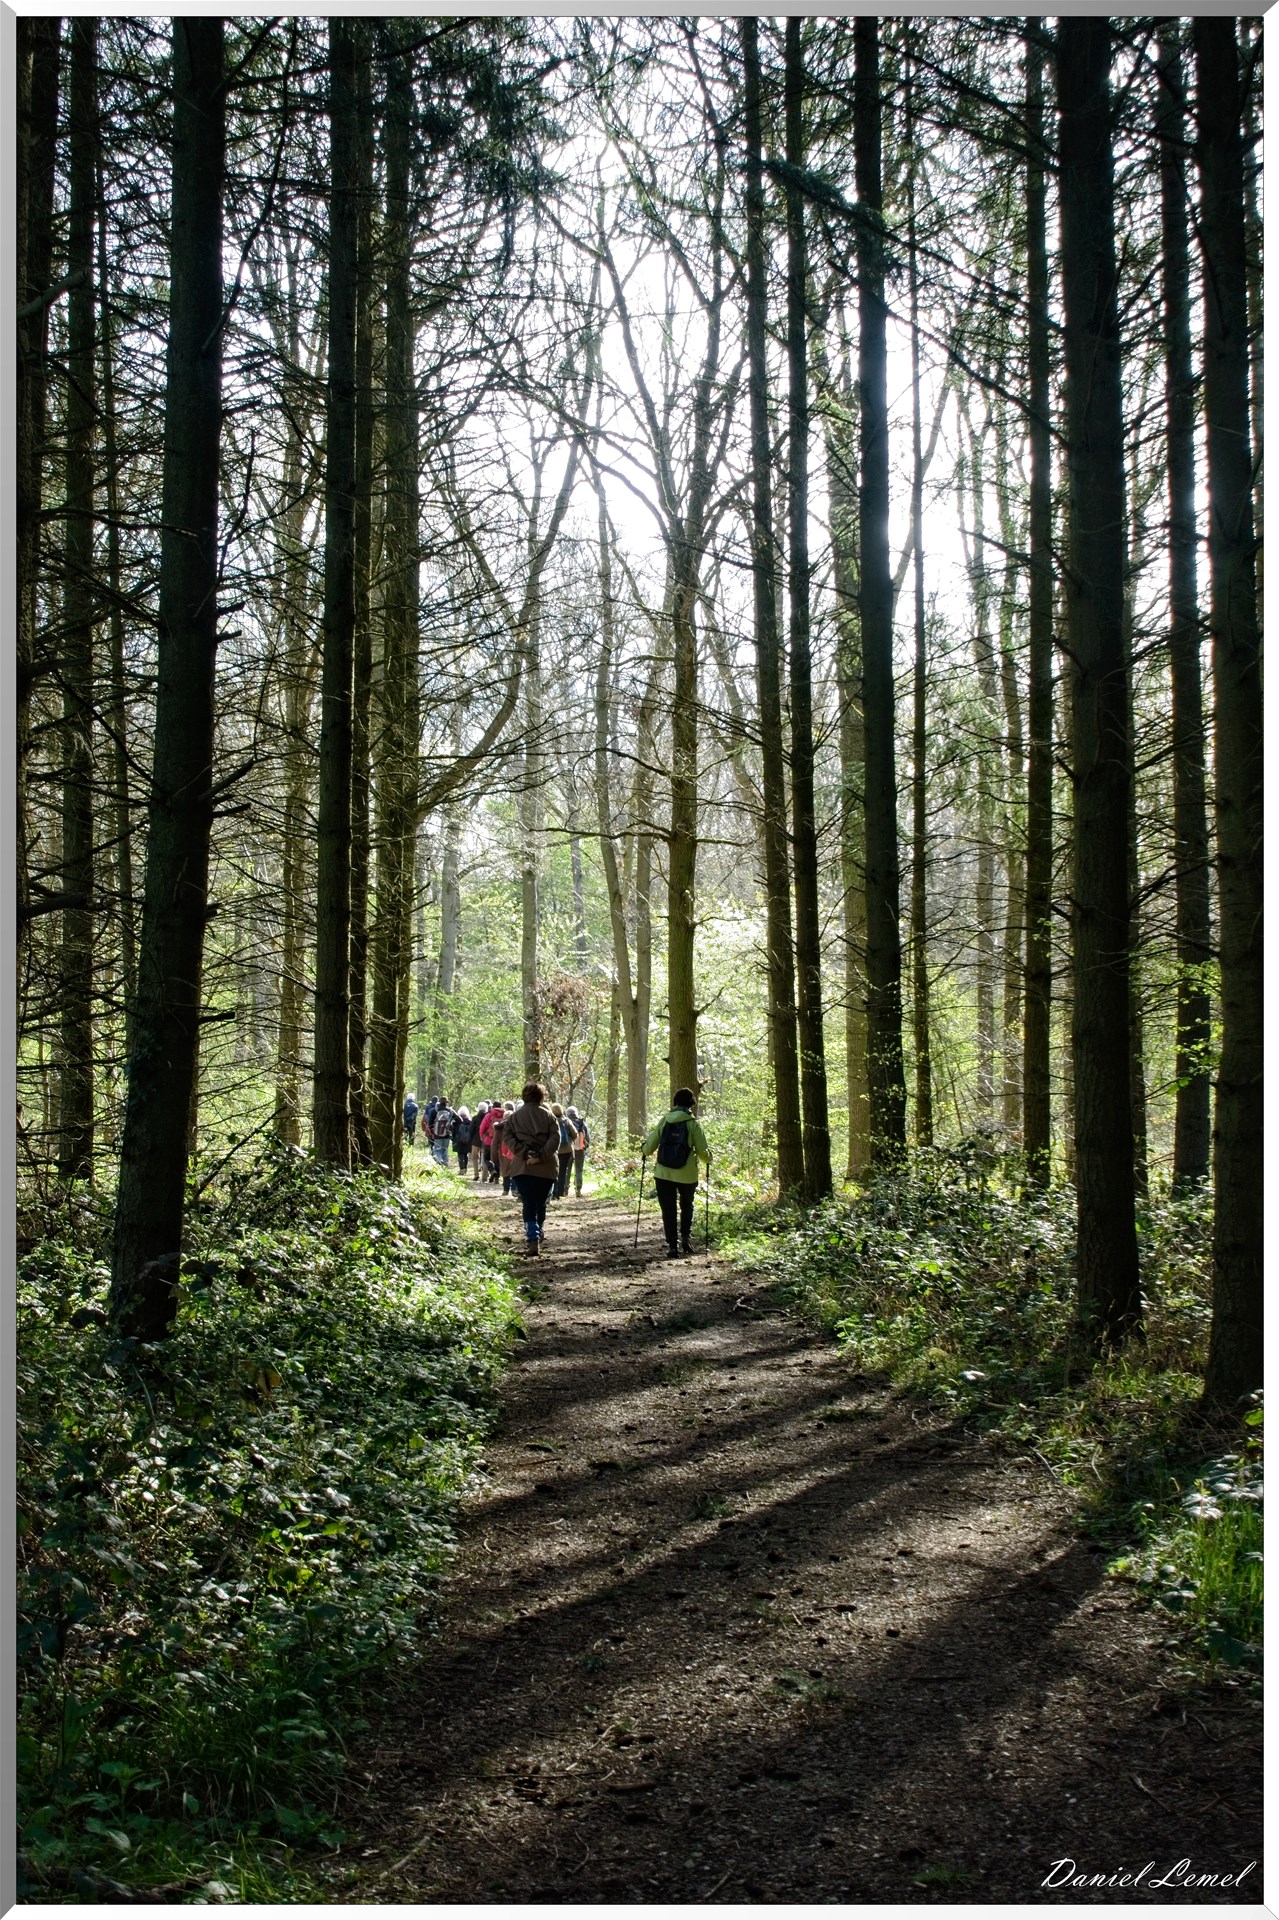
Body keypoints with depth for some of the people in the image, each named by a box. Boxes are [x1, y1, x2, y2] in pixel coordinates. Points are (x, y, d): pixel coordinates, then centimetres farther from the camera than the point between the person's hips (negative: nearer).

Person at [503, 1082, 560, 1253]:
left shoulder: (514, 1117, 8)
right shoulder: (548, 1116, 5)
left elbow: (507, 1138, -4)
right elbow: (555, 1139, -8)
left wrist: (524, 1154, -11)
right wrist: (541, 1156, -13)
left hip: (522, 1167, 0)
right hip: (546, 1168, 0)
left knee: (528, 1205, -2)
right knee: (541, 1204, 16)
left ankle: (532, 1240, -16)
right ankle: (538, 1234, 27)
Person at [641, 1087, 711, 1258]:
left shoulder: (664, 1121, 0)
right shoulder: (694, 1123, -5)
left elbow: (649, 1149, 2)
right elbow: (703, 1152, -6)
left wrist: (645, 1144, 25)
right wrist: (708, 1158, 16)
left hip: (663, 1174, 1)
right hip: (687, 1175, -1)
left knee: (668, 1210, 9)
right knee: (687, 1206, 22)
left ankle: (672, 1245, 4)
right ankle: (686, 1236, 7)